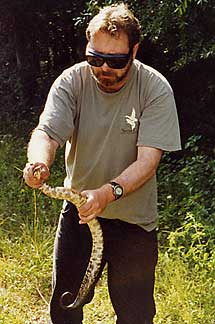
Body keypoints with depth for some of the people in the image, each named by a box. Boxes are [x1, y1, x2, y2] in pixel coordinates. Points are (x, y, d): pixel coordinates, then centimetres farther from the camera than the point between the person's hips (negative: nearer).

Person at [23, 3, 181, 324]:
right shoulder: (72, 81, -12)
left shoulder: (155, 89, -17)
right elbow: (46, 131, -23)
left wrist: (108, 192, -41)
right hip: (78, 210, 2)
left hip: (134, 217, -2)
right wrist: (39, 161, -47)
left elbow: (148, 160, -23)